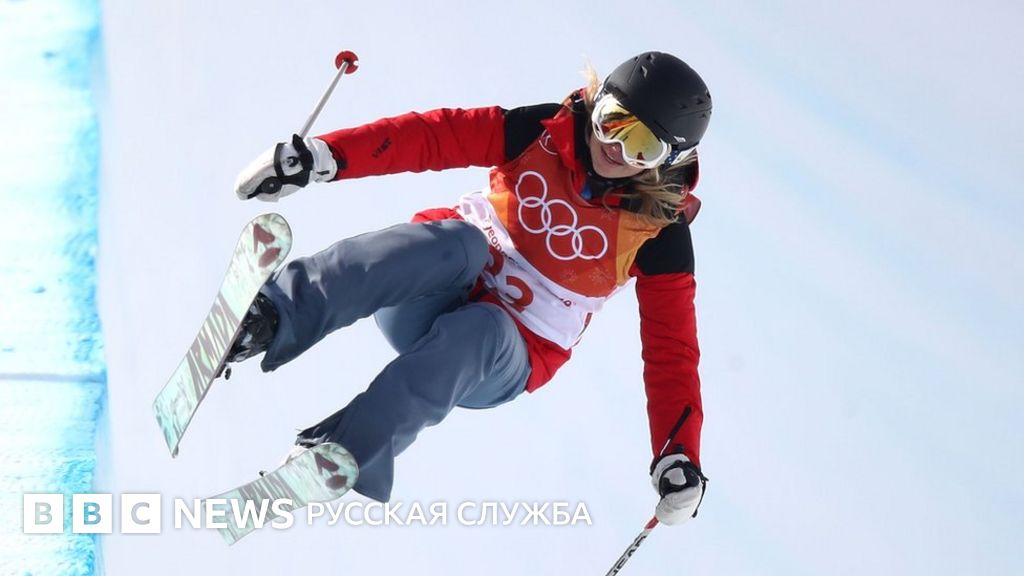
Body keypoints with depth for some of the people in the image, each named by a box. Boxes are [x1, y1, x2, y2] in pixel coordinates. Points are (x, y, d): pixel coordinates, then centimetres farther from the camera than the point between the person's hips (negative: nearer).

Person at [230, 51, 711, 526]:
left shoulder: (661, 231, -5)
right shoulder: (545, 131, -2)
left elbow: (670, 348, -6)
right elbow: (432, 136, -8)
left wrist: (679, 458, -17)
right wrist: (324, 155, -21)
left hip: (501, 358, -1)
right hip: (428, 296, 1)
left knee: (480, 330, -37)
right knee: (461, 240, -33)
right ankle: (269, 318, -54)